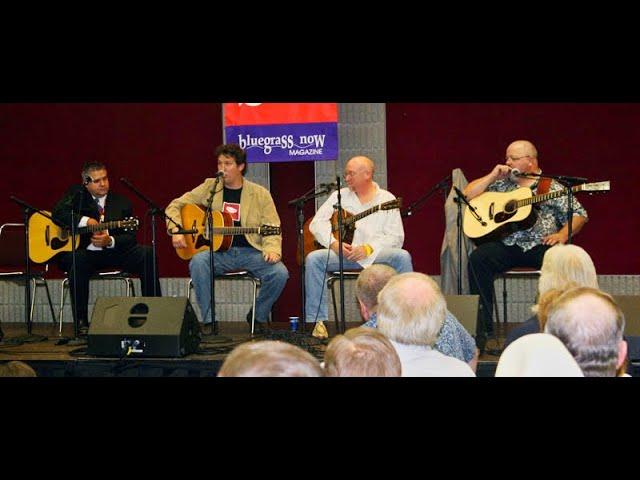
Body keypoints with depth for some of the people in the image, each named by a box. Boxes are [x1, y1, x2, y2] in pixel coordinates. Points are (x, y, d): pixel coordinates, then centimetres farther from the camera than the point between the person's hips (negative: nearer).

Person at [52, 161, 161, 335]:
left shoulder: (122, 203, 9)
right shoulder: (76, 195, 7)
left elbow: (130, 237, 2)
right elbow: (58, 213, -10)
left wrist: (110, 241, -18)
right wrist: (85, 221, -20)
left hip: (113, 251, 2)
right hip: (85, 252, -2)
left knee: (147, 254, -20)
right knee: (77, 262, -37)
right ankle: (81, 322, -25)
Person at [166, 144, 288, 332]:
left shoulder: (260, 194, 7)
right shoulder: (209, 187, 9)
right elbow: (175, 206, 12)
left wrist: (272, 250, -18)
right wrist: (176, 230, -6)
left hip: (250, 251, 0)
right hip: (217, 251, 0)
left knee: (279, 273, -25)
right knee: (198, 263, -33)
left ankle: (258, 317, 4)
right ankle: (208, 321, -18)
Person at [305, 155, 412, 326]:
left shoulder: (387, 200, 7)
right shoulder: (340, 196, 15)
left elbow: (396, 238, -2)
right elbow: (317, 223, 5)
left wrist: (368, 249, -17)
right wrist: (333, 243, -13)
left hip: (376, 255, -1)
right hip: (342, 254, 2)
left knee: (402, 256, -29)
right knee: (313, 258, -25)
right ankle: (316, 320, -25)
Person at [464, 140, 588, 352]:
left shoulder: (551, 187, 9)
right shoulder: (501, 183, 17)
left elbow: (579, 215, 5)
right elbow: (468, 195, 10)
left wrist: (562, 235, -12)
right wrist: (492, 176, 3)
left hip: (540, 245, -2)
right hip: (506, 245, 2)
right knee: (478, 258, -28)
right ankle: (483, 326, -25)